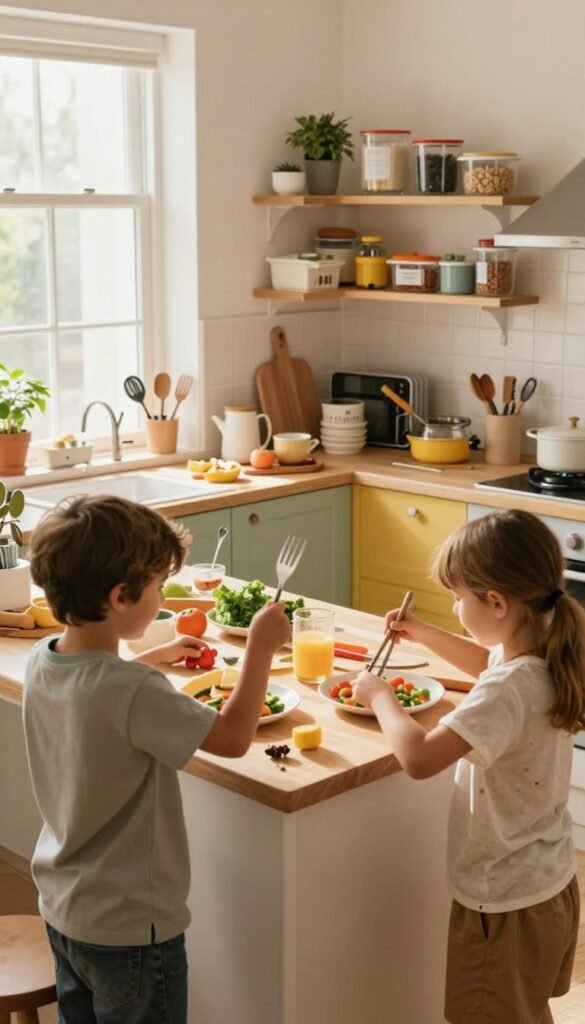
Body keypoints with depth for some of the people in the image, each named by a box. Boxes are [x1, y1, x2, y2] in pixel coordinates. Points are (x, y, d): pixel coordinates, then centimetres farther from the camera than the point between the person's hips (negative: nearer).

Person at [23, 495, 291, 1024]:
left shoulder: (41, 662, -7)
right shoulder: (135, 693, -32)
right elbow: (233, 738, -23)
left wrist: (156, 659, 14)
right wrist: (260, 648, -16)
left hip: (62, 908, 7)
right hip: (129, 926, -7)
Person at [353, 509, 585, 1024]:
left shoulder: (508, 691, -33)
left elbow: (419, 757, -38)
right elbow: (490, 663, 21)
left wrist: (380, 696, -21)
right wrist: (423, 633, 15)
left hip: (506, 901, -8)